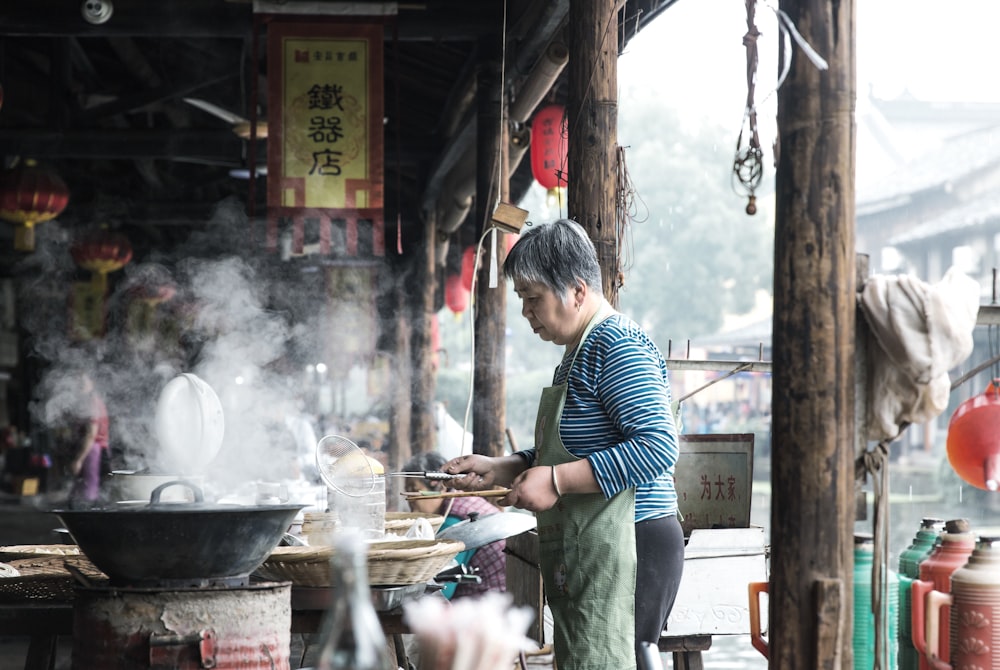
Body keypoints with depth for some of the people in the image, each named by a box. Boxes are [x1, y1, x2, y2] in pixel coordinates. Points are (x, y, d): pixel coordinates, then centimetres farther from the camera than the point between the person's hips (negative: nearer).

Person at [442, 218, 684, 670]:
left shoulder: (617, 345, -13)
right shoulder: (581, 350, 19)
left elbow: (658, 447, -24)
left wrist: (556, 481, -22)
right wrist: (498, 470, 14)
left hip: (624, 548, -11)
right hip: (586, 553, 11)